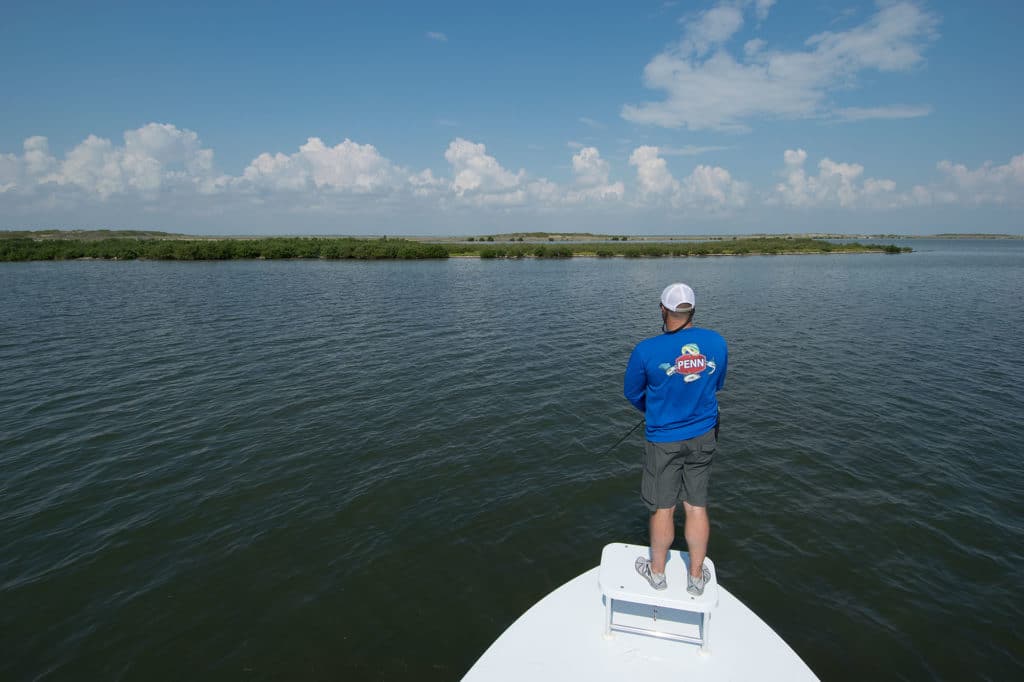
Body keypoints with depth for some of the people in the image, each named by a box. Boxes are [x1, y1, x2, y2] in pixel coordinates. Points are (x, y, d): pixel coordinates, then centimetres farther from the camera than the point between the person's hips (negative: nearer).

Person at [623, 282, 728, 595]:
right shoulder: (717, 343, -7)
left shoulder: (646, 350, -18)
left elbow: (632, 393, -2)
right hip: (703, 437, 3)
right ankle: (696, 577, 29)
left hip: (664, 439, -3)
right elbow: (717, 386, 10)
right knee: (697, 506, 15)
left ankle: (657, 572, 31)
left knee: (663, 508, 11)